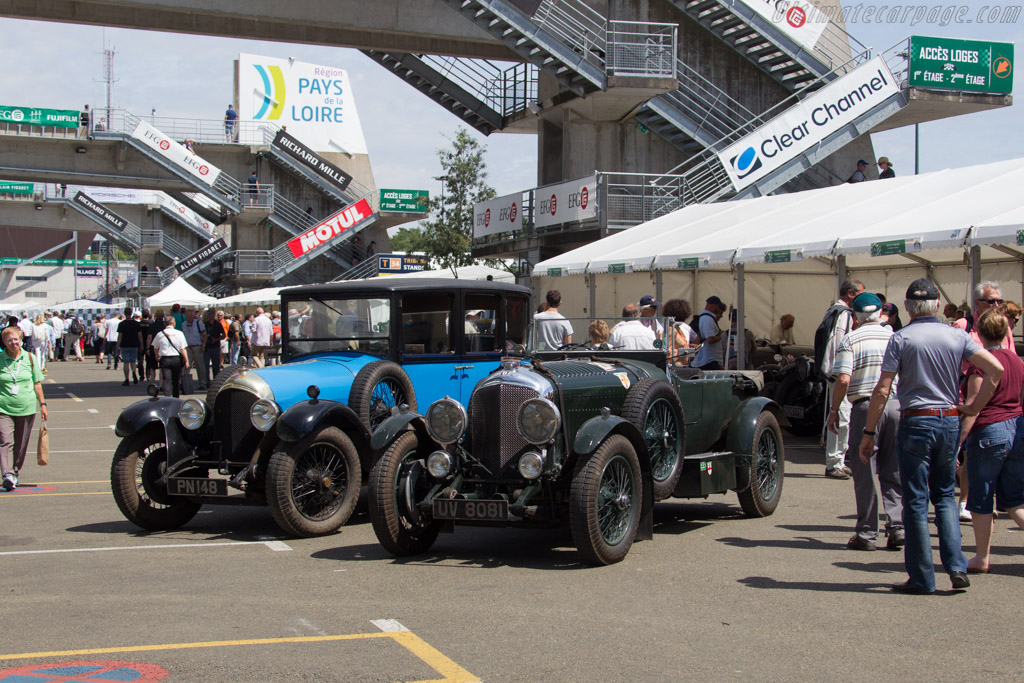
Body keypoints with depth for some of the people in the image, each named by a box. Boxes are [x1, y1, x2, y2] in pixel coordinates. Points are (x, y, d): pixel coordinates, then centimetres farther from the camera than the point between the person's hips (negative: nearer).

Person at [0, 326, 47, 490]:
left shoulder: (29, 358, 5)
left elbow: (37, 383, 12)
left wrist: (42, 404, 10)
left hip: (26, 409, 2)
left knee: (21, 445, 8)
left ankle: (15, 473, 24)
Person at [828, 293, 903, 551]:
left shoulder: (851, 340, -4)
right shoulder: (894, 336, 8)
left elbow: (843, 380, -12)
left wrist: (834, 410, -3)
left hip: (866, 406, -3)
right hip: (896, 404, 4)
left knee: (865, 472, 3)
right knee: (893, 471, 11)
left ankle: (867, 533, 6)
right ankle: (897, 525, 5)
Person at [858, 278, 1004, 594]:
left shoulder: (901, 338, -6)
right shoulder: (957, 336, 3)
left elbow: (882, 390, -9)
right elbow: (996, 369, -4)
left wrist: (869, 432, -3)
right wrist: (974, 406, 4)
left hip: (915, 422, -4)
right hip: (950, 422, 4)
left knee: (916, 501, 3)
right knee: (944, 496, 17)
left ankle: (921, 578, 6)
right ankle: (956, 566, 6)